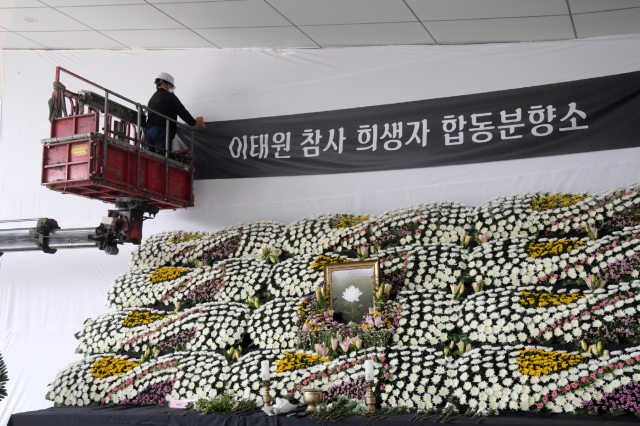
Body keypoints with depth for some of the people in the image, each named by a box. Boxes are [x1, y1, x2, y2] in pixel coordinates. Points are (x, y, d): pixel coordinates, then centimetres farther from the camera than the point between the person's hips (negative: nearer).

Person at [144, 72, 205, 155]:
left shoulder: (152, 98, 29)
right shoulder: (169, 95, 6)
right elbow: (182, 112, 4)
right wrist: (194, 122, 18)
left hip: (148, 130, 7)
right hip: (162, 130, -7)